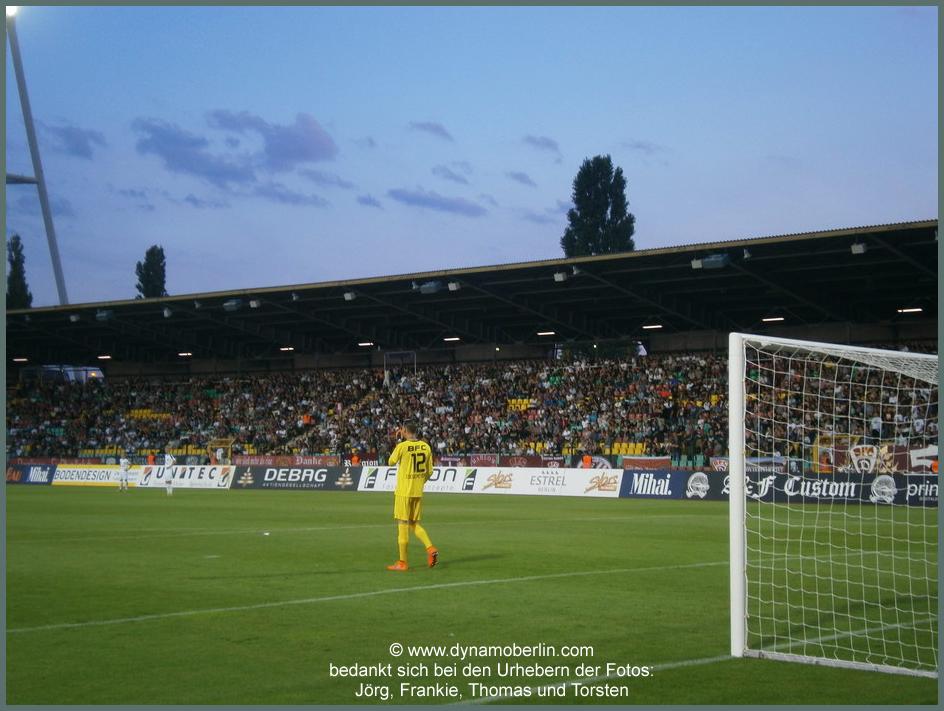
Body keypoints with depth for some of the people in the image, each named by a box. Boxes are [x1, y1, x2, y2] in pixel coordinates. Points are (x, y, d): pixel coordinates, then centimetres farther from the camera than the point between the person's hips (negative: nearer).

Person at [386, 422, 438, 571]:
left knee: (403, 525, 1)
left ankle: (402, 563, 5)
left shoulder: (402, 446, -13)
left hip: (403, 492, -6)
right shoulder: (425, 447, 3)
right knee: (414, 524, 18)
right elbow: (429, 471, 8)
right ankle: (431, 549, -1)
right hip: (418, 492, 6)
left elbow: (391, 462, 4)